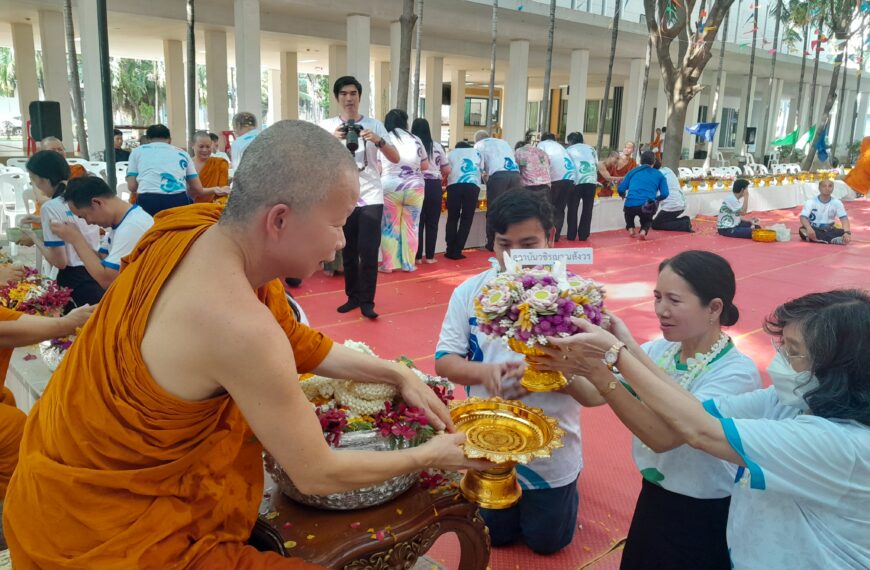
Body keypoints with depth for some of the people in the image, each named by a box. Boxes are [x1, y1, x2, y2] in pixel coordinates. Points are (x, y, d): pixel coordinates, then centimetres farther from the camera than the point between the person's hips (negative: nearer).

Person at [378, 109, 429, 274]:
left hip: (390, 188, -2)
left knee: (390, 227, 6)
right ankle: (409, 264, 13)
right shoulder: (416, 140, 4)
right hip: (414, 188, 2)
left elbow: (377, 168, 0)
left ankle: (388, 264, 9)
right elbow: (425, 166, 11)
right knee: (411, 227, 8)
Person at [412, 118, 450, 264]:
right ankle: (430, 256, 12)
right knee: (432, 222, 8)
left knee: (417, 221, 5)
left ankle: (417, 256, 8)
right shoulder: (437, 146, 9)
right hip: (434, 185, 2)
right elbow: (447, 170, 10)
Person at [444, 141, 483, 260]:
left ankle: (450, 250, 7)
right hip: (472, 185, 0)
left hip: (454, 184, 0)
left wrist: (445, 184, 38)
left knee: (452, 218, 9)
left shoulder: (451, 153, 28)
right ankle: (457, 251, 0)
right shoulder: (476, 152, 30)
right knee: (466, 219, 4)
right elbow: (482, 169, 27)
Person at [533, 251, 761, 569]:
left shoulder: (737, 372, -23)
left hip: (705, 520, -5)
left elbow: (663, 437, -34)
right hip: (653, 501, 5)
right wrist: (565, 369, -28)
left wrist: (597, 372, -41)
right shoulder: (659, 350, -5)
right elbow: (593, 397, -8)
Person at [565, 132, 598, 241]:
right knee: (587, 209, 8)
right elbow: (597, 165, 15)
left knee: (573, 209, 6)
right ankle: (583, 235, 8)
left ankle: (571, 235, 6)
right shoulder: (591, 148, 20)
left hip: (576, 181, -2)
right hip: (591, 181, 2)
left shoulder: (569, 150, 13)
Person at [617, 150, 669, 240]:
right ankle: (643, 230, 3)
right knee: (647, 219, 33)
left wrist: (624, 195, 33)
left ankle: (630, 228, 18)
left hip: (631, 206, 1)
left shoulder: (633, 171, 16)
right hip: (648, 208, -1)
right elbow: (664, 194, 6)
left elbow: (620, 190, 10)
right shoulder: (659, 175, 15)